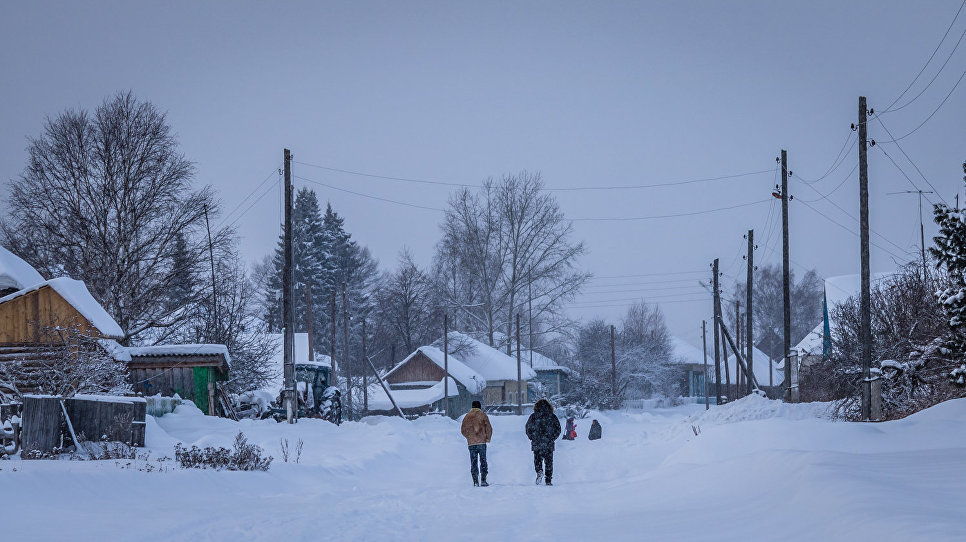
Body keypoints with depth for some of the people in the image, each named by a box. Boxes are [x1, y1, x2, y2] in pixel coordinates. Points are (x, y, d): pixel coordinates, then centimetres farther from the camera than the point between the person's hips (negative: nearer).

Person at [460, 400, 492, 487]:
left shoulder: (467, 416, 9)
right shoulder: (482, 415, 0)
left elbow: (463, 430, 12)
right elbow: (489, 428, -3)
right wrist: (488, 438, 10)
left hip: (471, 443, 2)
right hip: (481, 442, -2)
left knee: (473, 462, 6)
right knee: (483, 461, 4)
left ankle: (475, 481, 1)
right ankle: (483, 480, -3)